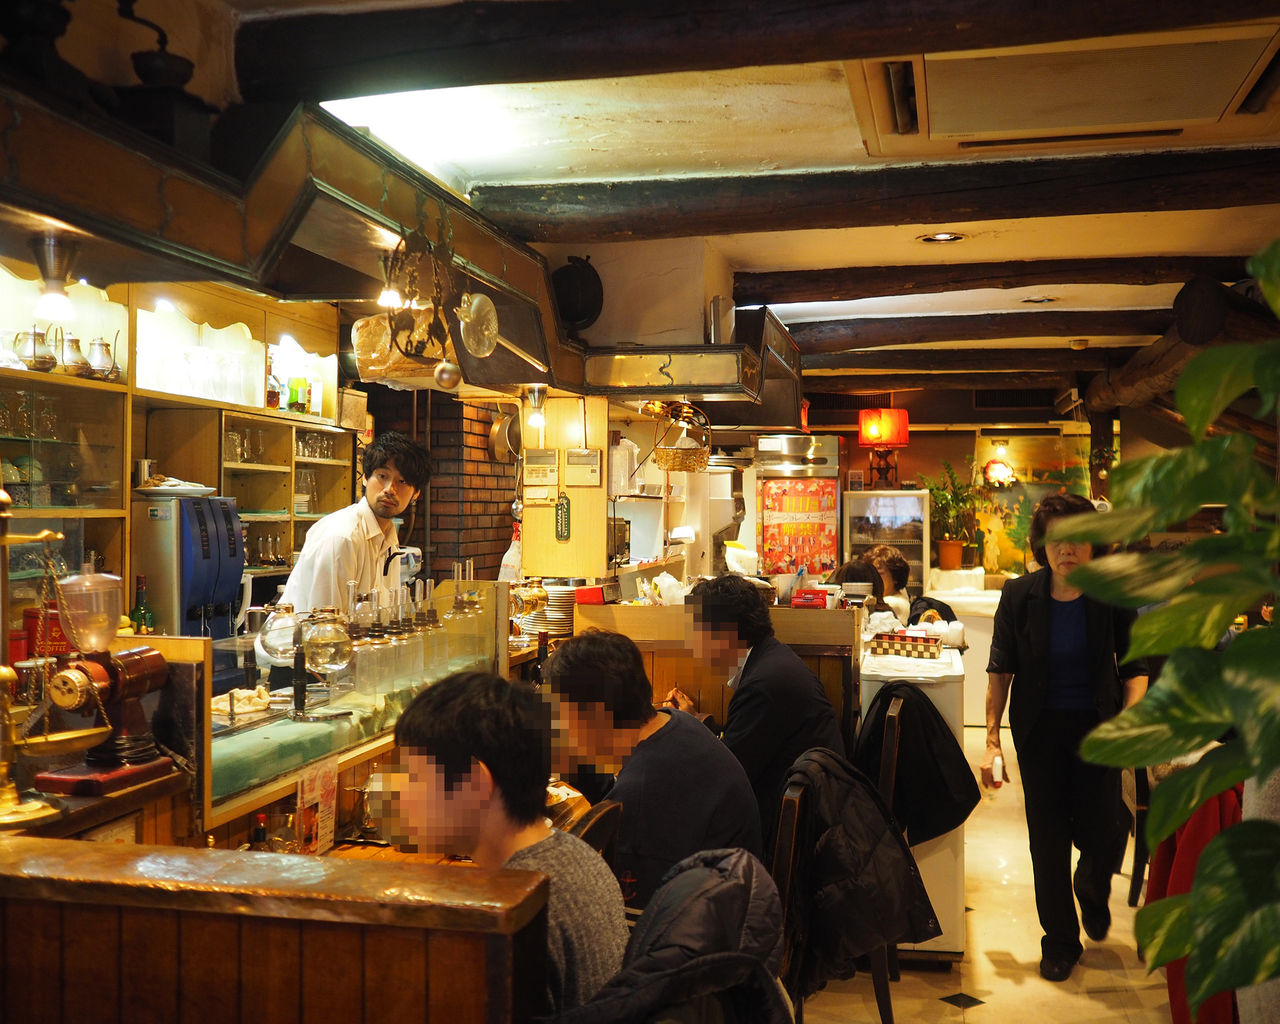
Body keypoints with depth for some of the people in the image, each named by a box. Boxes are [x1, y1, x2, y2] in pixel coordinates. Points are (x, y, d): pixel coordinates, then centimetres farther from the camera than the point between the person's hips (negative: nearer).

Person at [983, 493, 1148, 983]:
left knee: (1103, 835, -2)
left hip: (1096, 726, 0)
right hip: (1040, 730, 0)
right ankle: (1060, 940, 26)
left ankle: (1091, 890, 36)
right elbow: (1000, 669, -3)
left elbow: (1134, 667, 0)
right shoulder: (1020, 595, -8)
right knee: (1047, 838, 6)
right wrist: (992, 738, -6)